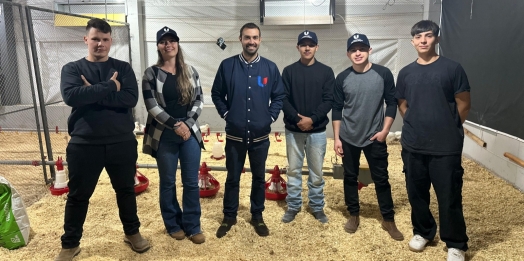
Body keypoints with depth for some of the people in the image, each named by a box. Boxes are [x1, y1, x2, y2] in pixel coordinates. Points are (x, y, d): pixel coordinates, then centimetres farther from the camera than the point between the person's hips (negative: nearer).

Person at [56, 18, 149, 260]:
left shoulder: (123, 68, 4)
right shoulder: (72, 69, 3)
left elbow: (131, 98, -13)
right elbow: (71, 96, -18)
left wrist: (93, 93, -16)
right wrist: (109, 87, -17)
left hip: (122, 142, 1)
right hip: (84, 144, 0)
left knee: (126, 190, 16)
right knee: (78, 196, 12)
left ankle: (132, 232, 36)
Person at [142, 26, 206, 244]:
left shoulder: (190, 72, 7)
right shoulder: (151, 74, -2)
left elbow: (199, 101, 4)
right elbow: (152, 106, -8)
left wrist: (187, 124, -10)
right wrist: (174, 125, -17)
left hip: (190, 132, 2)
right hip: (164, 136, -2)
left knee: (192, 182, 6)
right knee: (168, 182, 9)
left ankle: (192, 226, 20)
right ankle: (173, 224, 27)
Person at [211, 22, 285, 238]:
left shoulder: (270, 68, 0)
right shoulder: (227, 66, -2)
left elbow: (279, 96, 7)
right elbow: (217, 94, 6)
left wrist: (271, 117, -1)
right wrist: (225, 114, -1)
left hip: (260, 135, 1)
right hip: (234, 135, -1)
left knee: (259, 177, 13)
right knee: (232, 178, 11)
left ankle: (257, 216, 30)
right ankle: (229, 217, 28)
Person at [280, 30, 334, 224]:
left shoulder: (326, 71, 2)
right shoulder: (289, 71, 3)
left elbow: (329, 100, -4)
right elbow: (283, 99, -3)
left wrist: (312, 119, -16)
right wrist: (297, 119, -16)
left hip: (317, 131, 0)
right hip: (293, 130, 0)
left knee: (316, 171, 8)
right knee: (293, 170, 9)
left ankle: (317, 207, 23)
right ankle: (293, 206, 22)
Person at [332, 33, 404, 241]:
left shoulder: (383, 74, -5)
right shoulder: (342, 78, -2)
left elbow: (392, 103, 0)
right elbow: (337, 110, 1)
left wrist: (385, 130, -7)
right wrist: (336, 138, -2)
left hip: (375, 138, -1)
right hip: (348, 138, 1)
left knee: (381, 179, 7)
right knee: (350, 178, 11)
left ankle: (388, 220, 22)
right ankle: (354, 215, 28)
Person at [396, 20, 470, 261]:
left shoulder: (452, 68, -5)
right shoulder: (406, 73, 6)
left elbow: (464, 104, -1)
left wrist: (447, 127, 8)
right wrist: (418, 125, 10)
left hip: (446, 146, -3)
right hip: (413, 145, 4)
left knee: (449, 197, 4)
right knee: (416, 193, 14)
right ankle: (422, 231, 36)